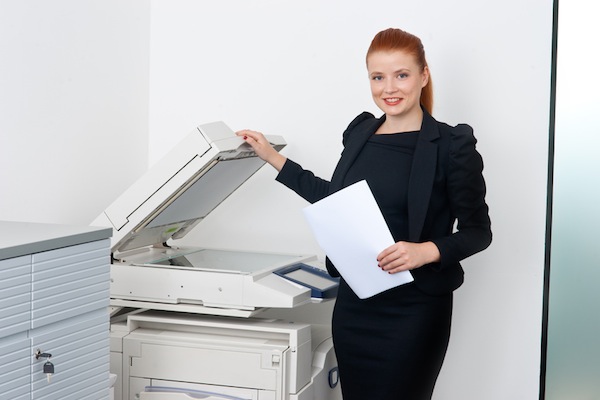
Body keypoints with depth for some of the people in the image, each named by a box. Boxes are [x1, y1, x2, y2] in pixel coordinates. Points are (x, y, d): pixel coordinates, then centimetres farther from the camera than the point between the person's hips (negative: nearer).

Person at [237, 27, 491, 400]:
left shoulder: (451, 146, -8)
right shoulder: (360, 132, 8)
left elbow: (478, 230, -5)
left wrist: (428, 251, -23)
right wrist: (273, 158, 21)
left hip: (414, 310, -5)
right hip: (354, 303, 5)